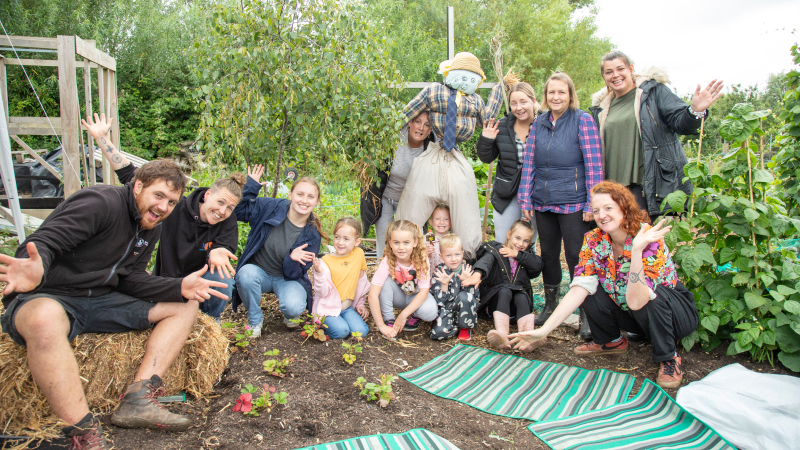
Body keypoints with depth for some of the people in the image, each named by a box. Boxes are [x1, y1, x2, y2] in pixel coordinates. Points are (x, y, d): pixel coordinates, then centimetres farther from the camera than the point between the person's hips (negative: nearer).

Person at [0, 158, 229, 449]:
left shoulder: (152, 228, 11)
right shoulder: (100, 202, -15)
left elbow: (130, 278, 7)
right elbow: (41, 243, -25)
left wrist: (180, 287, -8)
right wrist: (36, 269, -49)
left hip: (102, 301, 8)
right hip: (46, 299, -7)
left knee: (184, 306, -2)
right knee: (45, 319, -43)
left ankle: (138, 399, -19)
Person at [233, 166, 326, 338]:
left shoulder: (312, 235, -14)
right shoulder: (270, 207, -14)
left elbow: (295, 274, -12)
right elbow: (238, 211, -12)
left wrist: (293, 260, -36)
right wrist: (251, 186, -22)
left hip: (287, 278, -1)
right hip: (258, 271, 1)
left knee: (294, 307, -31)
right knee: (246, 274, -35)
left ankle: (290, 315, 12)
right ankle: (255, 320, -5)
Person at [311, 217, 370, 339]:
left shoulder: (359, 254, -2)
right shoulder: (325, 262, -13)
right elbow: (322, 292, -16)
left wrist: (360, 304, 17)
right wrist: (319, 272, -32)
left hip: (348, 307, 4)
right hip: (328, 309, -4)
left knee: (361, 331, -17)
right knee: (341, 331, -26)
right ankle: (320, 324, 4)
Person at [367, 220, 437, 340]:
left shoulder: (422, 260, -25)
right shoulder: (388, 261, -27)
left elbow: (423, 292, -24)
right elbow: (372, 296, -32)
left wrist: (403, 315, -32)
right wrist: (381, 326, -35)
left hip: (417, 297, 0)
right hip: (398, 296, 1)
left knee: (429, 311, -32)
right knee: (386, 282, -30)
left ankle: (415, 317, 2)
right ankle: (389, 321, -14)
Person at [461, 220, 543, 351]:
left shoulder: (527, 255, 17)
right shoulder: (496, 251, 5)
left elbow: (538, 266, -5)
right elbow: (486, 261, -19)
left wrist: (517, 255, -10)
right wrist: (477, 274, -41)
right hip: (496, 298, -2)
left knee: (521, 297, -31)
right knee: (505, 291, -34)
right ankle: (502, 335, -57)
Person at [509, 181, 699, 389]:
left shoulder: (650, 240, -28)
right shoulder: (594, 240, -14)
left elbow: (636, 301, -38)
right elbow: (579, 288, -22)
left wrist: (636, 251, -48)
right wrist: (544, 329, -31)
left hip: (675, 311, -5)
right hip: (632, 316, 5)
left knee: (654, 296, -35)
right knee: (590, 289, -17)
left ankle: (668, 358, -9)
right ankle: (611, 341, 10)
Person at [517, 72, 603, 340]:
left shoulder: (583, 121, -5)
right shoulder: (539, 124, 10)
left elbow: (594, 164, -8)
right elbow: (529, 163, 10)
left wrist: (592, 204, -12)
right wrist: (525, 198, 5)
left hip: (573, 203, -5)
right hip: (543, 202, 5)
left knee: (576, 257, -1)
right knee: (548, 254, 14)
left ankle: (586, 315, 11)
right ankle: (550, 306, 30)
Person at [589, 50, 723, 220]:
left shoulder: (653, 90, 4)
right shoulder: (602, 108, 16)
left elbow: (680, 122, -6)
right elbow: (598, 149, 20)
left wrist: (695, 111, -27)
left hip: (659, 184, -4)